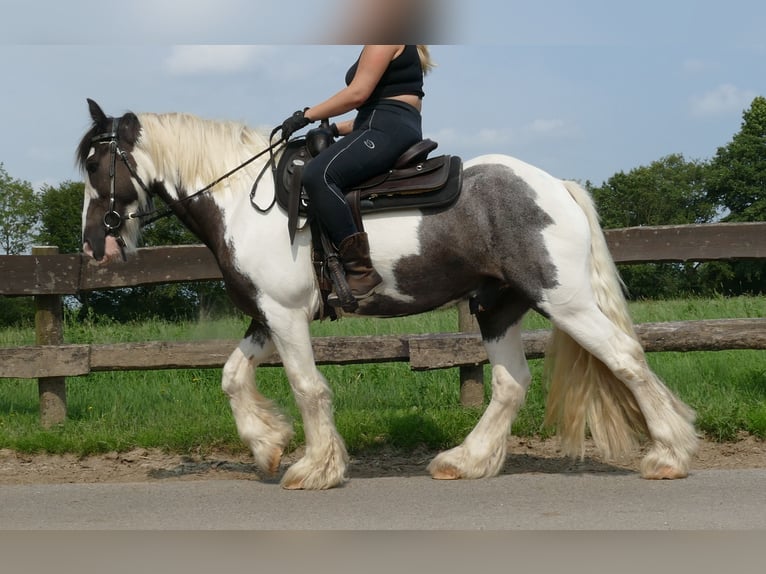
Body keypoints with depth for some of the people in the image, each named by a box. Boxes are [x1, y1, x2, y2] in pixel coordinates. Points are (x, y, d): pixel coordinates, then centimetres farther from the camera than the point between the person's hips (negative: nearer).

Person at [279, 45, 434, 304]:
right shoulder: (401, 49, 27)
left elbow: (358, 93, -13)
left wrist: (307, 115, -7)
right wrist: (336, 129, 20)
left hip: (387, 132, -12)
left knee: (317, 175, -29)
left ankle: (360, 272, -34)